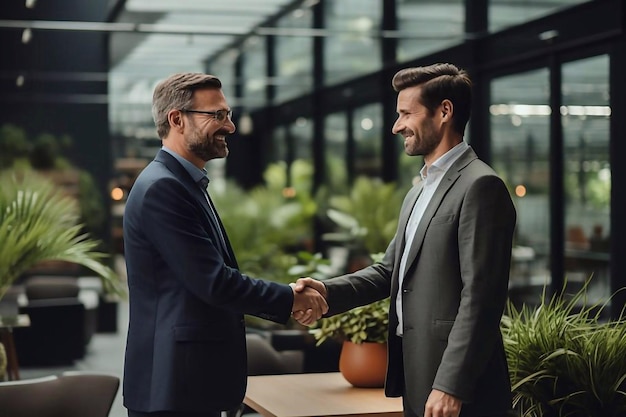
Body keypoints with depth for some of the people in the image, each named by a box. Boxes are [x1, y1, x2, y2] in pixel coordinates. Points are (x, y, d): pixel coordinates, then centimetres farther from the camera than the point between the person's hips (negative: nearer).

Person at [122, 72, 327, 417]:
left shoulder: (186, 184, 14)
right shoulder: (161, 188, -17)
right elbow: (214, 282, -22)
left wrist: (287, 304, 8)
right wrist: (291, 299, -9)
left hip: (193, 380, 10)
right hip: (172, 387, -10)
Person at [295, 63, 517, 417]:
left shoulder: (480, 186, -14)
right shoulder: (420, 192, 17)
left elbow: (480, 298, -19)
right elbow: (391, 270, 16)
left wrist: (451, 387, -22)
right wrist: (327, 292, 0)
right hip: (418, 379, 9)